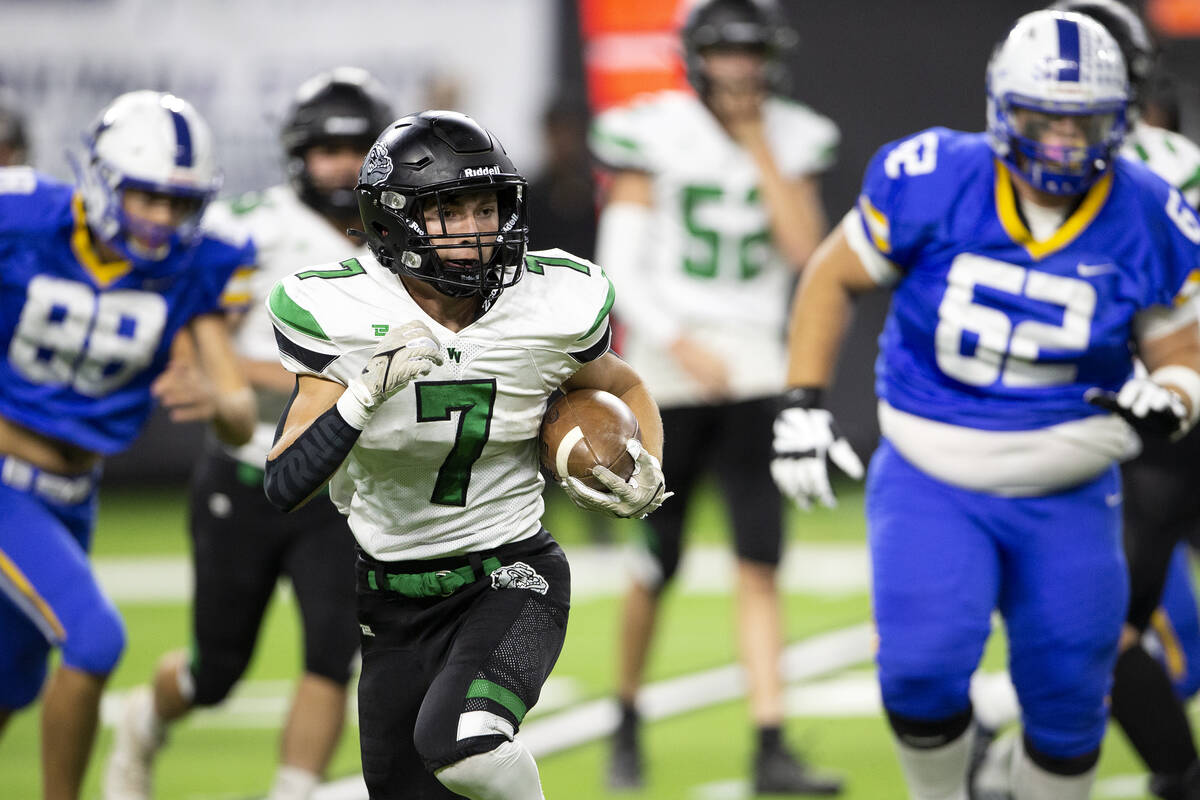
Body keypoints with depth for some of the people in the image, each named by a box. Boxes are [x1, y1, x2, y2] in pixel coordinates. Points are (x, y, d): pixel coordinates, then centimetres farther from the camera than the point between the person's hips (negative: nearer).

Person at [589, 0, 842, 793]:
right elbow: (622, 269, -7)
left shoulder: (792, 140, 5)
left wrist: (758, 148, -8)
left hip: (755, 364, 2)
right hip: (668, 368, -2)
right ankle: (628, 722, 26)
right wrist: (679, 343, -20)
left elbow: (804, 250, -7)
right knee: (659, 563, 3)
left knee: (761, 563, -8)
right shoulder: (653, 134, -4)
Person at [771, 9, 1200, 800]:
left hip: (1066, 497, 2)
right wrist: (803, 405, -5)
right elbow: (833, 279, 2)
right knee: (923, 669, -19)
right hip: (931, 481, -2)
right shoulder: (933, 181, -14)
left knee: (1068, 703, 5)